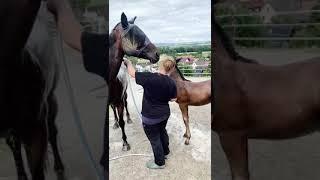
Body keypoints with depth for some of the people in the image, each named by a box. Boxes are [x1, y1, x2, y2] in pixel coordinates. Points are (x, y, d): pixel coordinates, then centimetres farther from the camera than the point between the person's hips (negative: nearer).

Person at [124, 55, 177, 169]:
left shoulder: (149, 77, -26)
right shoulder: (171, 83, -11)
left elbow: (132, 73, -13)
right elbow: (173, 99, 1)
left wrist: (128, 62, 4)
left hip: (150, 117, -6)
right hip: (164, 114, 6)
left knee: (154, 139, 13)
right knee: (162, 132, 29)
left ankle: (159, 162, 31)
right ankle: (165, 152, 52)